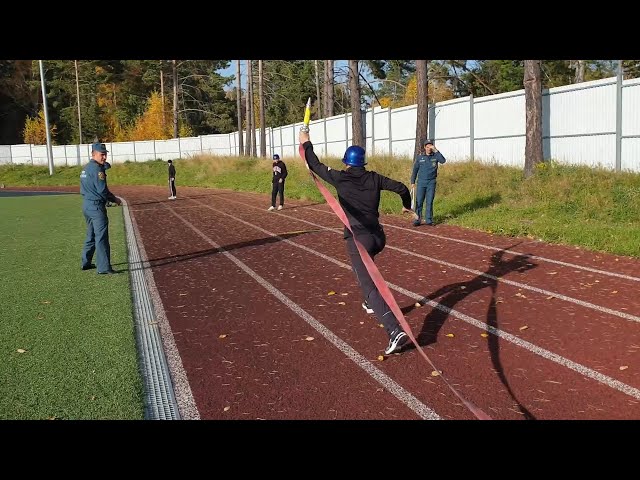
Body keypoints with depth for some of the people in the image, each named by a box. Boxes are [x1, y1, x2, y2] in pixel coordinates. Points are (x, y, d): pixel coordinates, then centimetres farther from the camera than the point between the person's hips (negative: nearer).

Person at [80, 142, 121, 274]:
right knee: (101, 237, -10)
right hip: (96, 206, -10)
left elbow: (90, 187, 14)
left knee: (91, 235, 21)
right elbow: (102, 190, -18)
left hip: (86, 204, 10)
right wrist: (114, 199, -6)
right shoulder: (96, 168, -14)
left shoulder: (86, 167, 16)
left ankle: (86, 262, 30)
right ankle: (104, 267, -11)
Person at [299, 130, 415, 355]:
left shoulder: (340, 178, -2)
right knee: (365, 264, 38)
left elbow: (316, 166, 10)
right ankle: (371, 303, 48)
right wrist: (406, 205, 30)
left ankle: (395, 330, -26)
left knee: (369, 286, -11)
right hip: (378, 237, 6)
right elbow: (401, 188, 9)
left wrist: (306, 144, 25)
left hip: (358, 239, -6)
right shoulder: (373, 178, 7)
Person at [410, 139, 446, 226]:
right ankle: (417, 219, 2)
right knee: (419, 202, -2)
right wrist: (412, 182, 5)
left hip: (431, 183, 0)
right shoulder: (419, 157, 6)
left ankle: (429, 220, 8)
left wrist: (435, 150, -19)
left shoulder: (435, 156, 4)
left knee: (429, 202, 2)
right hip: (421, 182, 0)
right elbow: (415, 170, 10)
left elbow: (443, 160, -17)